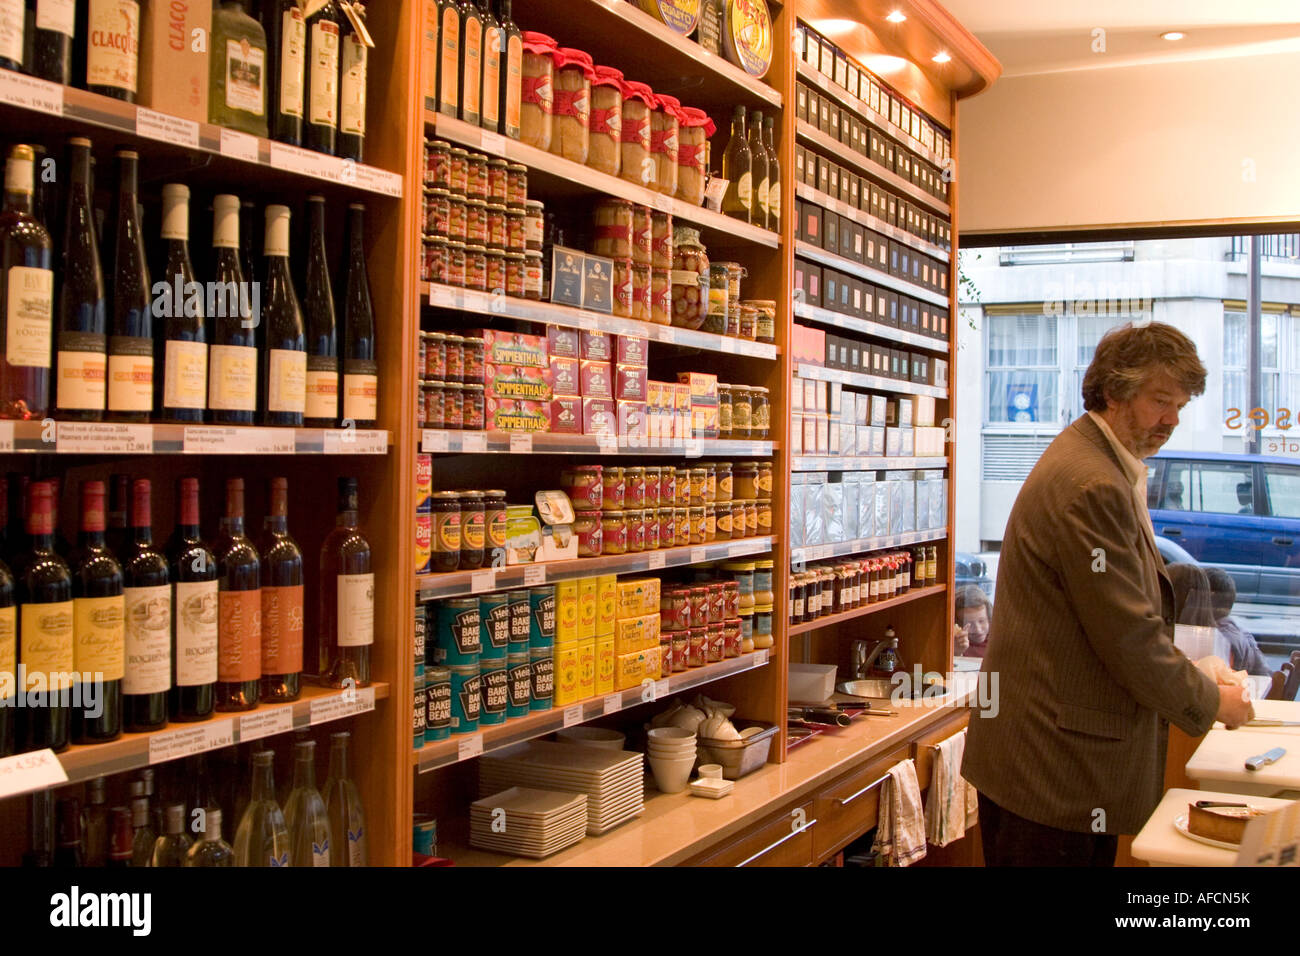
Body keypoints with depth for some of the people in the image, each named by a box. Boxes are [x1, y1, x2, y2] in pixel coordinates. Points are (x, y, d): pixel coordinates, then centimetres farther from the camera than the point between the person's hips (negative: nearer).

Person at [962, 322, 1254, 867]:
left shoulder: (1109, 472, 14)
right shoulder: (1091, 486, -21)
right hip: (1049, 762, -10)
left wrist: (1192, 674, 8)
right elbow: (1127, 635, -20)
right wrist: (1208, 702, -6)